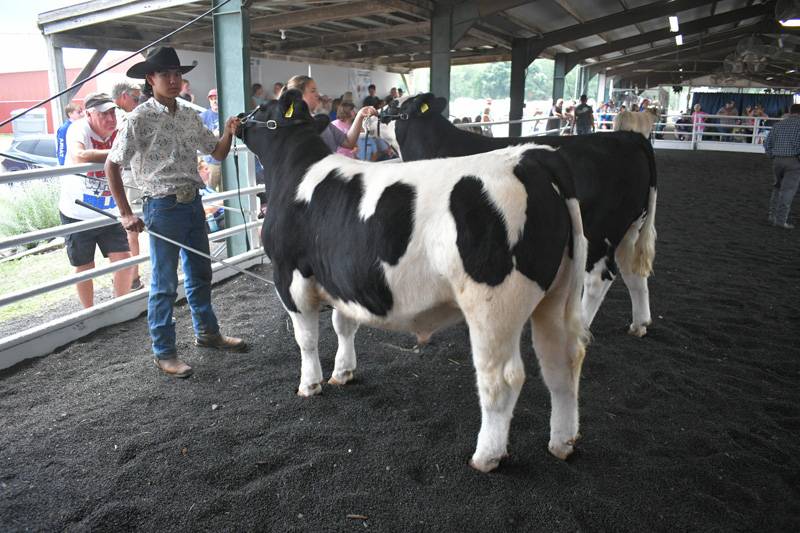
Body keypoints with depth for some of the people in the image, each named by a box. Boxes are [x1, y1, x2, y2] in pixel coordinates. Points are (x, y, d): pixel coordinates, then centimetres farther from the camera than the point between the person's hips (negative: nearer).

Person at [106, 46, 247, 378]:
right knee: (164, 283, 2)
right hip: (163, 207, -6)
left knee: (200, 274, 17)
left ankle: (207, 332, 35)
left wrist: (229, 132, -8)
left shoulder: (190, 116, 8)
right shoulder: (140, 118, -9)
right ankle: (164, 353, 15)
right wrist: (126, 214, -10)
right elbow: (111, 166, -7)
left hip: (193, 203, 6)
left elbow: (218, 154, 13)